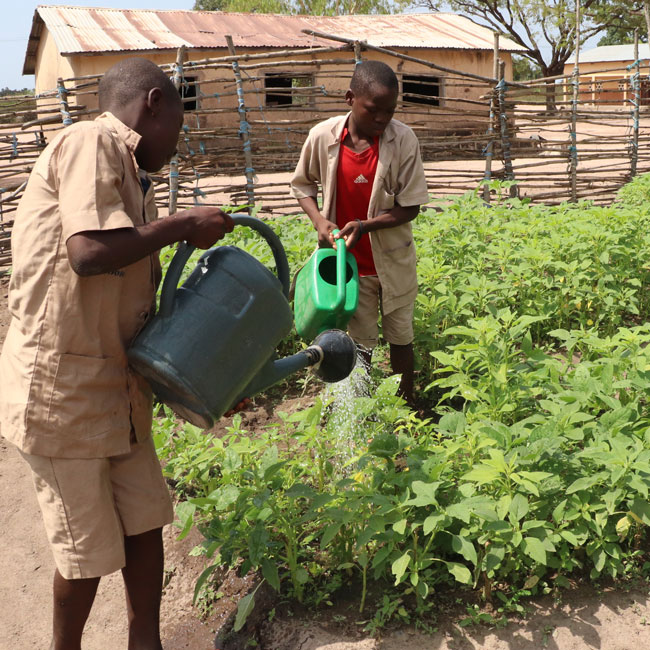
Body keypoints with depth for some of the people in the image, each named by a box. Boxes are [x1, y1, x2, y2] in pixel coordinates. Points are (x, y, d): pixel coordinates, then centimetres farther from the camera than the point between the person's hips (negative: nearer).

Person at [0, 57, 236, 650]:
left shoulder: (129, 175, 14)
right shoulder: (92, 142, -13)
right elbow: (90, 252, -29)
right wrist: (185, 226, -16)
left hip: (117, 385, 8)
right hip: (61, 384, -8)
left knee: (145, 522, 14)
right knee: (89, 546, 7)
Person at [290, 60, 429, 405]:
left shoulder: (403, 139, -18)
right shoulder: (322, 136, -14)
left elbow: (410, 207, -14)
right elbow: (302, 184, 3)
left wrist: (365, 225, -28)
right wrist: (319, 221, -14)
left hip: (393, 259, 0)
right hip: (351, 261, 0)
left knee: (400, 335, 17)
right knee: (361, 341, 12)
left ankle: (406, 405, 34)